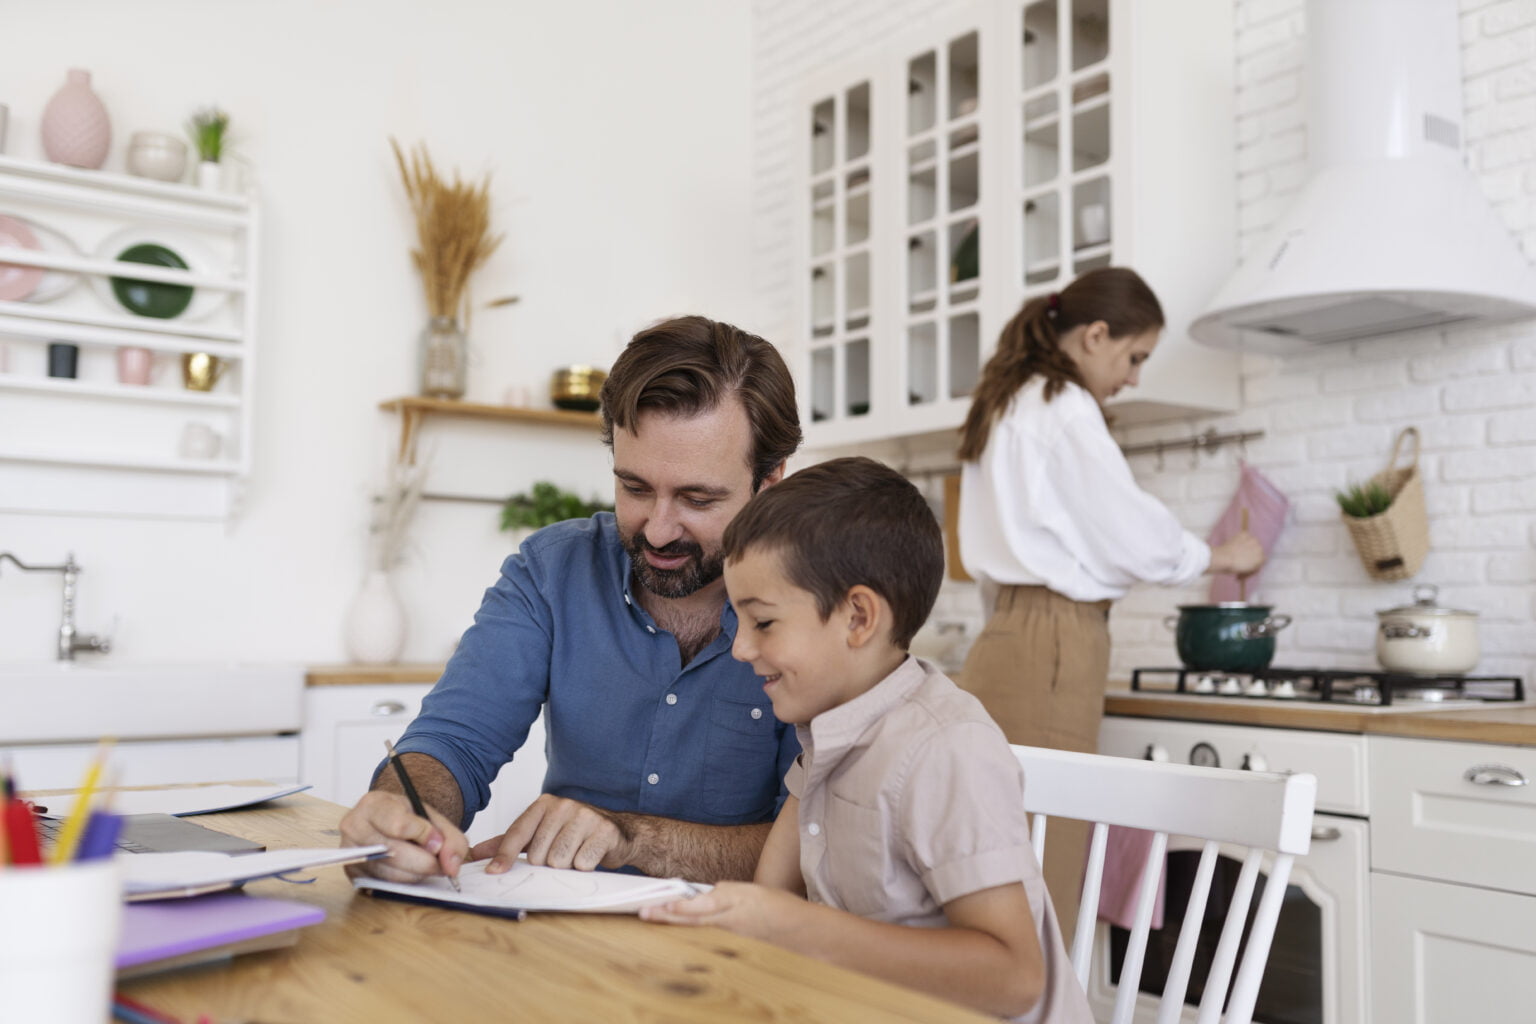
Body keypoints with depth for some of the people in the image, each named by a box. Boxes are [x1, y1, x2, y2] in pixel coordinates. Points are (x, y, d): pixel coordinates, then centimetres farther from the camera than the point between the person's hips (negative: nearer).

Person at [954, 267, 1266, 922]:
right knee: (1045, 871, -7)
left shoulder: (1008, 403, 21)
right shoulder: (1064, 406, -7)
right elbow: (1136, 539, -6)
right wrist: (1224, 557, 10)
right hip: (1052, 646, -9)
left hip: (1009, 636, 9)